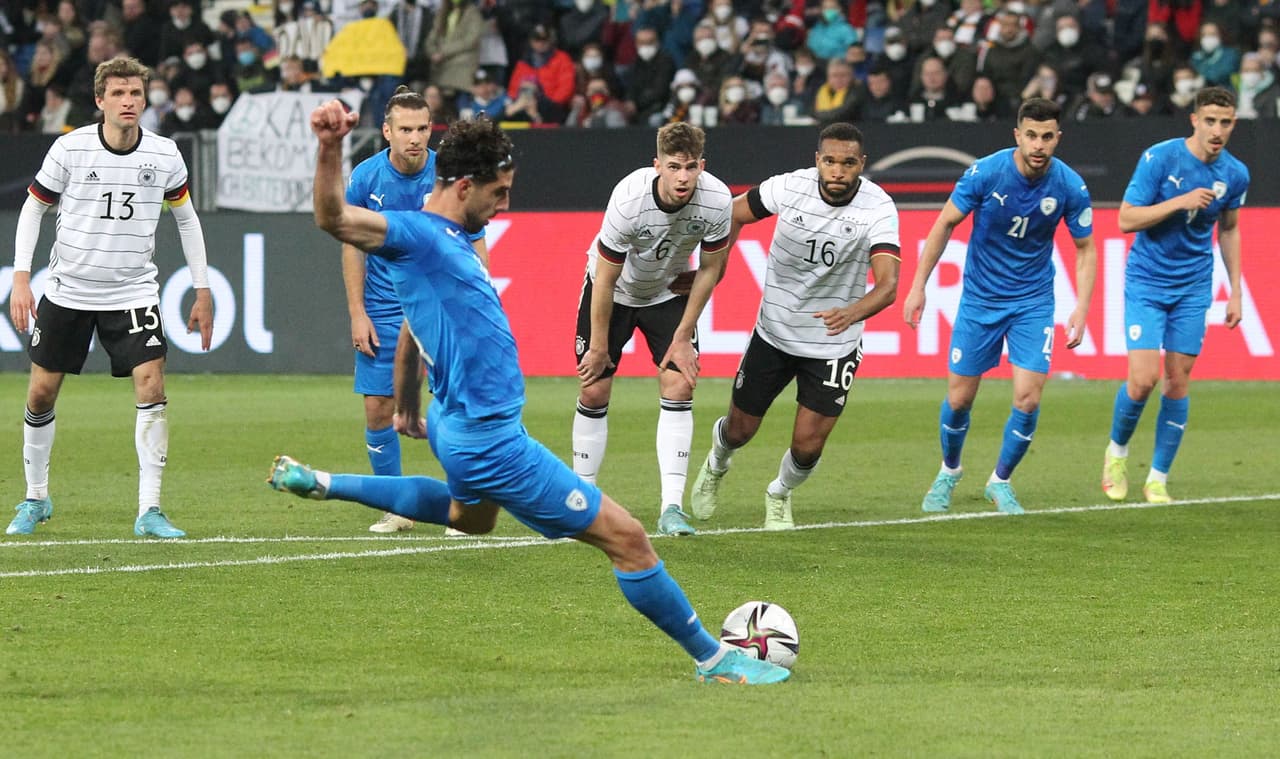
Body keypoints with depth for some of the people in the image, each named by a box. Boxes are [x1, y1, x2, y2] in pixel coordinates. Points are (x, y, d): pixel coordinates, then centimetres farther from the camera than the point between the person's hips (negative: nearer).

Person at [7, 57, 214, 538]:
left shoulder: (164, 156, -4)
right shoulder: (69, 149, -9)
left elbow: (186, 217, 10)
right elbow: (33, 207, 2)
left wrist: (202, 290, 9)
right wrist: (21, 278, -6)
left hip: (133, 292, 0)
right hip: (68, 290, 0)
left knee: (151, 386, -16)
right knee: (41, 391, 4)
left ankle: (149, 510, -12)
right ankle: (35, 498, 26)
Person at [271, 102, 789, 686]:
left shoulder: (449, 242, 12)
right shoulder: (418, 235, -17)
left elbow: (410, 334, 26)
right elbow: (333, 218, -33)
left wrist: (409, 410, 38)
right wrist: (331, 148, -51)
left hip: (461, 425, 11)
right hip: (489, 440, -11)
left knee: (470, 516, 43)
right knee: (625, 537, -7)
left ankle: (319, 484, 38)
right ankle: (713, 659, 5)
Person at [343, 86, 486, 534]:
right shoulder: (366, 177, -6)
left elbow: (475, 245, 0)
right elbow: (353, 245, 4)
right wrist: (357, 313, -1)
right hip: (383, 312, 1)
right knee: (378, 409, -2)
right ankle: (395, 509, 13)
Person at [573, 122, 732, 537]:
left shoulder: (716, 200, -26)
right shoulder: (629, 201, -34)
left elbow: (710, 268, -8)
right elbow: (605, 279, -22)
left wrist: (683, 336, -7)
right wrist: (599, 346, -15)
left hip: (668, 292, 2)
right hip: (613, 291, -2)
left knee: (678, 387, -12)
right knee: (593, 392, -3)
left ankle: (671, 507, -13)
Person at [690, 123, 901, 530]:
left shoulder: (878, 209, -22)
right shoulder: (789, 188, -17)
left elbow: (888, 284, -34)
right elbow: (735, 213, 3)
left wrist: (853, 312, -53)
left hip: (834, 342, -1)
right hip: (774, 332, 1)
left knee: (808, 446, -5)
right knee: (740, 430, 13)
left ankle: (780, 495, 31)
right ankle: (716, 465, 52)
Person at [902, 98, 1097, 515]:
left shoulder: (1071, 187, -14)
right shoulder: (986, 173, -17)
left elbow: (1085, 249, -1)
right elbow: (944, 224, -5)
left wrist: (1081, 309, -11)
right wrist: (918, 285, -5)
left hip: (1033, 302, 0)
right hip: (980, 298, 0)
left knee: (1028, 398, -11)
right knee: (959, 399, 4)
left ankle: (1001, 482, 12)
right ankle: (949, 472, 33)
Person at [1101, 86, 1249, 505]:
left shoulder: (1235, 174, -2)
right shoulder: (1160, 158, -15)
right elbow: (1126, 219, -15)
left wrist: (1235, 291, 12)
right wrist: (1181, 202, -26)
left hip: (1193, 289, 4)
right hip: (1146, 283, -3)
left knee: (1178, 381, 1)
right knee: (1143, 378, -13)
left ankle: (1159, 478, 12)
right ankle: (1117, 450, 16)